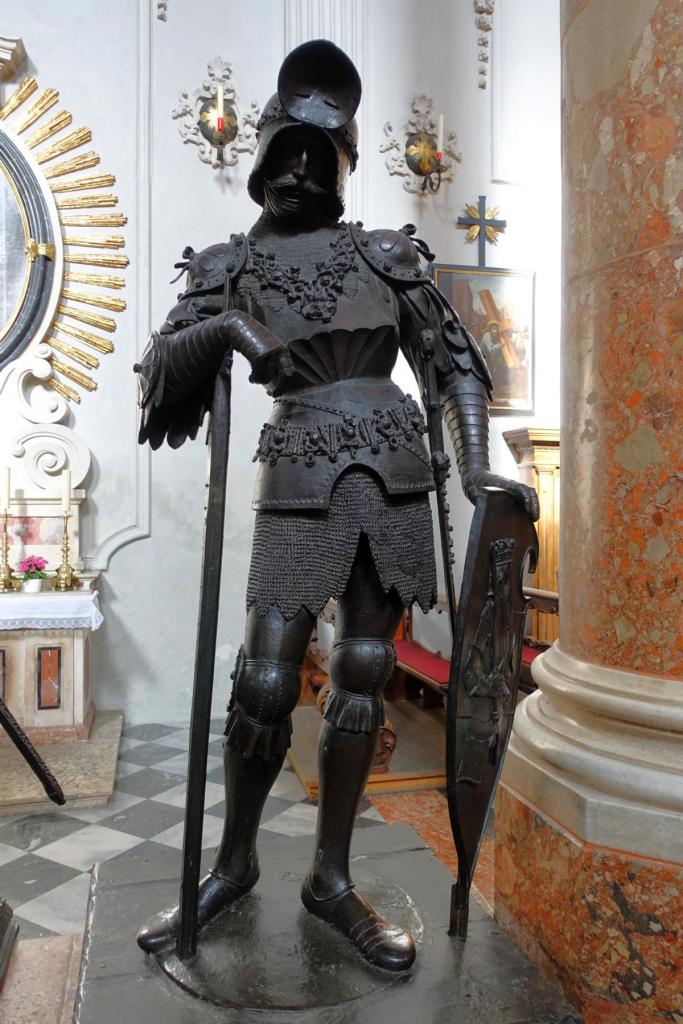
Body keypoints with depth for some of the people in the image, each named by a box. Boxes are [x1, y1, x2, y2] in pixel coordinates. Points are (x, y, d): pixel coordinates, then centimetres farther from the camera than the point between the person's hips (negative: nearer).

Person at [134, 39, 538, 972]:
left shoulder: (387, 252, 13)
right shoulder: (230, 264, 11)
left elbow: (455, 359, 10)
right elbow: (163, 367, 2)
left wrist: (476, 468, -2)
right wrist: (224, 327, -18)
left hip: (394, 473, 2)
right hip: (302, 479, -2)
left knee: (364, 676, 4)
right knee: (266, 681, -5)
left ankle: (332, 876, 20)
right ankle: (234, 863, 21)